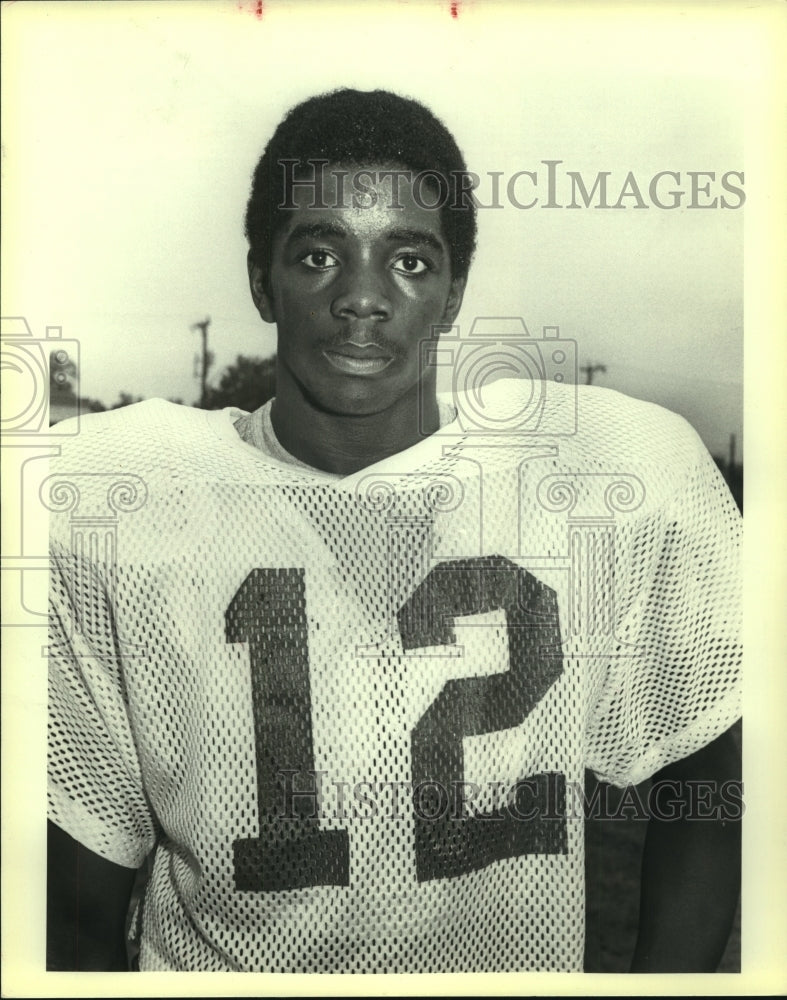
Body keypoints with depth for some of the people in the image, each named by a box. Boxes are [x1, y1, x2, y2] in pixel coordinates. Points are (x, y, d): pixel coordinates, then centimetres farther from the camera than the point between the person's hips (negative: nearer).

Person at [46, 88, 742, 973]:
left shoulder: (637, 475, -11)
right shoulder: (103, 500, -12)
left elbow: (705, 777, 2)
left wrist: (664, 972, -5)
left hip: (524, 961, 2)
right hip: (218, 960, 0)